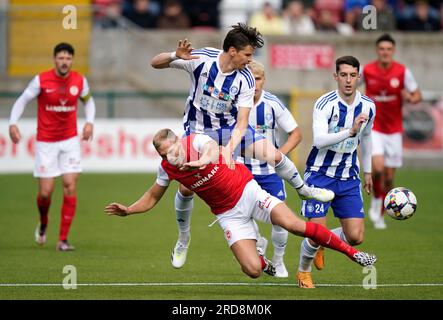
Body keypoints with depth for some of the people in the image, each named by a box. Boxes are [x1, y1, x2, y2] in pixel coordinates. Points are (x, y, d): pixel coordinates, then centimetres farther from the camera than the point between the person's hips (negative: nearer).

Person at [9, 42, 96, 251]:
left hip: (70, 140, 2)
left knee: (70, 187, -10)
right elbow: (22, 101, -2)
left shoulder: (80, 81, -1)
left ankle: (63, 240, -4)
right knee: (45, 192, -3)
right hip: (46, 142, -2)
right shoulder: (41, 80, -9)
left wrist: (89, 122, 2)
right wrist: (13, 123, -16)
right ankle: (43, 224, 32)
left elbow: (88, 101, 18)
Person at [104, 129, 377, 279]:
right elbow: (152, 197, 14)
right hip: (228, 213, 3)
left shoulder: (196, 141, -17)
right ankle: (263, 262, 29)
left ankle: (351, 251, -8)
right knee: (252, 270, -12)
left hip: (247, 191, -3)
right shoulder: (166, 168, -4)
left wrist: (204, 159, -64)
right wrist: (128, 211, 1)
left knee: (293, 224, -22)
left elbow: (213, 148, -42)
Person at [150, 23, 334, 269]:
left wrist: (229, 149, -38)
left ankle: (304, 189, 16)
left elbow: (242, 123, -21)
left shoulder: (246, 79, -19)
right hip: (198, 130, -1)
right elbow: (155, 63, -16)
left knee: (273, 154, -13)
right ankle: (183, 238, 19)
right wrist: (176, 56, -37)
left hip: (230, 127, 1)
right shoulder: (201, 59, -22)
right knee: (186, 187, -7)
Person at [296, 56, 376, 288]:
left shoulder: (368, 106, 0)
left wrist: (367, 171, 26)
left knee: (355, 237, -5)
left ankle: (320, 243, 28)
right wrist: (349, 131, -41)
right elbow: (319, 140, -29)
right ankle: (303, 272, 21)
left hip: (348, 178, 5)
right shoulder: (325, 104, -16)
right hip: (320, 174, -5)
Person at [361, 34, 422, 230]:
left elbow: (418, 96, -1)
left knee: (389, 177, 5)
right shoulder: (367, 71, -6)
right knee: (378, 167, -24)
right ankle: (376, 199, 3)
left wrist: (411, 98, -23)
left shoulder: (403, 72, -7)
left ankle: (380, 214, 25)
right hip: (373, 128, -1)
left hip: (394, 130, 1)